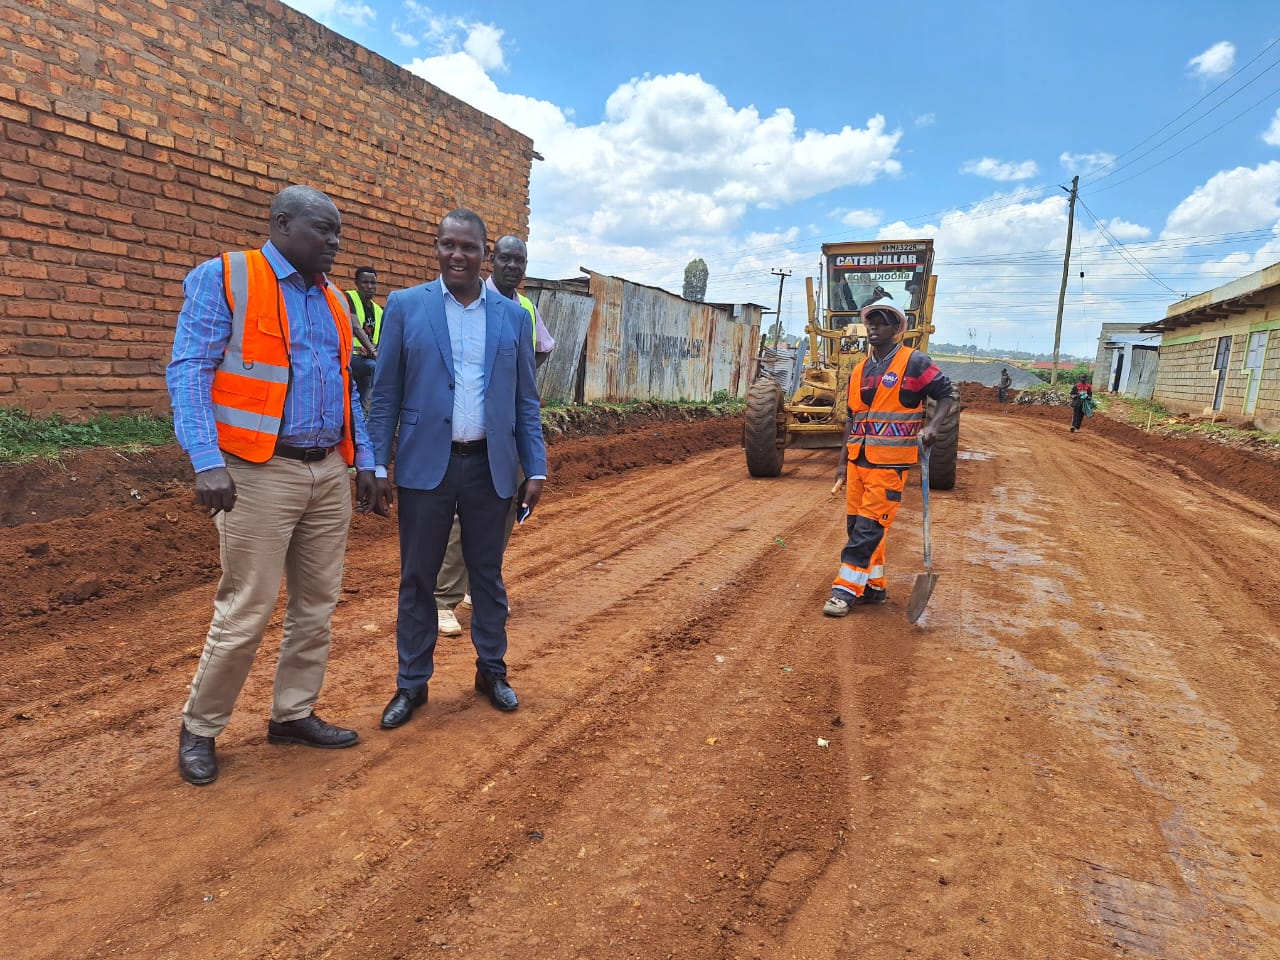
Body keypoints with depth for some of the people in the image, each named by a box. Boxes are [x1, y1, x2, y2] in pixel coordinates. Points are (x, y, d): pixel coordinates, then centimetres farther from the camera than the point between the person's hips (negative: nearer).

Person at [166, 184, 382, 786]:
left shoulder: (333, 301, 16)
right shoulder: (224, 279, -3)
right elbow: (188, 370, -9)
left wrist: (364, 459, 11)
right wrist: (207, 462, -19)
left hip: (330, 472, 6)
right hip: (261, 472, -6)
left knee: (317, 604, 10)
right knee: (246, 611, -1)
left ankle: (293, 715, 26)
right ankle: (200, 729, 20)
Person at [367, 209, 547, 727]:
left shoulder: (513, 315, 6)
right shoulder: (405, 306, 2)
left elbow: (525, 400, 7)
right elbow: (385, 393, 1)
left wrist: (536, 469, 1)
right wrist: (378, 465, -4)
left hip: (490, 467, 1)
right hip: (425, 465, -1)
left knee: (487, 574, 13)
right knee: (417, 579, 8)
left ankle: (492, 671, 30)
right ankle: (412, 683, 24)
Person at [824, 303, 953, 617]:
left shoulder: (914, 363, -4)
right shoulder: (859, 371, 14)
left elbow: (946, 394, 0)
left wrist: (932, 426, -18)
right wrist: (844, 463, 15)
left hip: (889, 464, -7)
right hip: (858, 461, 7)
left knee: (869, 527, -6)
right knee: (857, 524, 9)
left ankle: (846, 590, -1)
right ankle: (873, 586, 22)